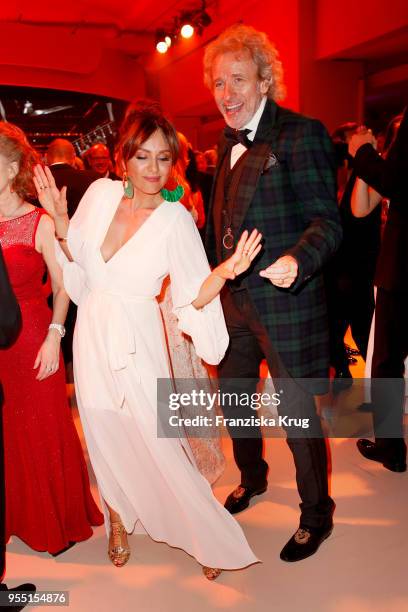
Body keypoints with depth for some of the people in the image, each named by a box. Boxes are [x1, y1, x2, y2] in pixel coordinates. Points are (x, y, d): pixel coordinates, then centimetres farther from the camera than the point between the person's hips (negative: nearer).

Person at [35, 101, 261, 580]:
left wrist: (224, 272, -31)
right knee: (104, 433, 17)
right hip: (92, 337, 4)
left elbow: (192, 297, -14)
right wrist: (60, 220, -9)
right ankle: (118, 521, 44)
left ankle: (209, 536, 25)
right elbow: (76, 264, 5)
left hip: (136, 343, -4)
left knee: (154, 440, 2)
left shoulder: (175, 219, -14)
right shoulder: (101, 193, -4)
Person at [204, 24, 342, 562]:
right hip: (233, 297, 8)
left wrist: (297, 261, -36)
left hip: (285, 300, -8)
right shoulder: (229, 141, 12)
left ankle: (316, 516, 29)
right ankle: (252, 478, 49)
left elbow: (327, 221, -17)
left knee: (297, 414, 5)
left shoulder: (301, 134, -13)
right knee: (234, 397, 22)